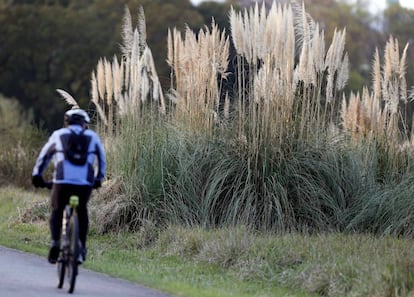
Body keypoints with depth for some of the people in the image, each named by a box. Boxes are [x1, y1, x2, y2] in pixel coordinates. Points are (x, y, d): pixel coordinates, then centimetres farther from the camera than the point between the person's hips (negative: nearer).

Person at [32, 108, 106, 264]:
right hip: (85, 184, 1)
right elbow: (102, 160, 28)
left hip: (62, 182, -1)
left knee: (57, 212, 19)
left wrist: (37, 176, 36)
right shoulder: (92, 136, 18)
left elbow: (44, 156, 25)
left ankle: (55, 242, -5)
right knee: (82, 212, 25)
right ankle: (81, 249, 16)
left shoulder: (58, 135, 17)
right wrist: (98, 179, 41)